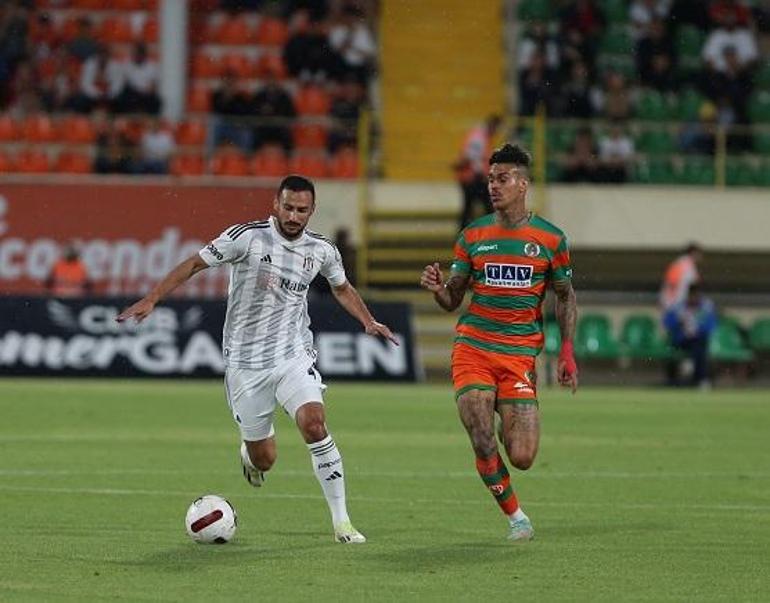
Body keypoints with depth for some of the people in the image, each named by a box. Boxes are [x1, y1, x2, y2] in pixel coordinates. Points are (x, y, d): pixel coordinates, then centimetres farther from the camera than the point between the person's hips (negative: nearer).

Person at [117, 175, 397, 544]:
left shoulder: (322, 250, 3)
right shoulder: (248, 237, -10)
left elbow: (342, 288, 23)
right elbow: (195, 264, -4)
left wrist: (368, 321, 8)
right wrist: (151, 299, -11)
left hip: (294, 356, 2)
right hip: (245, 363, -2)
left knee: (314, 425, -24)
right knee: (263, 460, 3)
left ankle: (341, 521, -15)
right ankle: (249, 453, 45)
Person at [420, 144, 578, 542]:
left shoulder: (550, 239, 3)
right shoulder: (472, 236, 6)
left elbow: (565, 297, 12)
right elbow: (452, 300, 11)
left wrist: (567, 352, 2)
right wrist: (437, 288, -13)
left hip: (520, 356, -1)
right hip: (472, 349, 1)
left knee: (521, 458, -8)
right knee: (483, 446, -14)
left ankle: (512, 426, 29)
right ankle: (515, 516, 8)